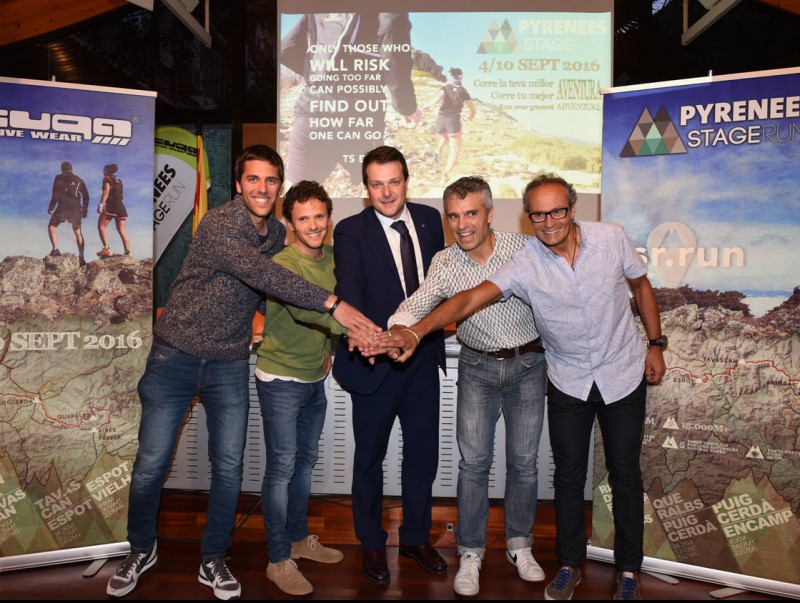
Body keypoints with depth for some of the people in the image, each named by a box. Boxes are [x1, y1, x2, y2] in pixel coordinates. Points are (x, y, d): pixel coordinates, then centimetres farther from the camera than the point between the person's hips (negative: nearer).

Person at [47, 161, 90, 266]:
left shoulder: (59, 178, 5)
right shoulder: (79, 180, 15)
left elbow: (55, 194, -4)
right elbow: (86, 196, 13)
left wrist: (51, 208, 1)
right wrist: (85, 210, 18)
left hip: (63, 207, -3)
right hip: (76, 209, 3)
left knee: (51, 226, 12)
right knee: (78, 232, 10)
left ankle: (55, 249, -8)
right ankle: (81, 257, 2)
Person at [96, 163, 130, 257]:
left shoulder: (107, 179, 2)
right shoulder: (119, 181, 22)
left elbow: (106, 192, -11)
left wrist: (101, 204, -19)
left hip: (111, 205, -7)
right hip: (121, 206, 7)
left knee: (101, 226, -4)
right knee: (122, 230, 2)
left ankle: (106, 248, -20)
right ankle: (128, 252, -8)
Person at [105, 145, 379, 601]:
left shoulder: (279, 234, 5)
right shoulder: (219, 224, -17)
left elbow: (278, 290, 18)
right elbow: (261, 274, -33)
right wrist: (333, 304, -39)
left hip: (230, 364, 5)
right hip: (176, 356, -4)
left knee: (229, 467, 6)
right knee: (151, 465, 6)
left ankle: (214, 560, 27)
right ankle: (142, 550, 32)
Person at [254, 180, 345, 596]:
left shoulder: (332, 257, 3)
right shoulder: (283, 265, -20)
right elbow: (303, 308, -40)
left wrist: (327, 348, 10)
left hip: (315, 378, 7)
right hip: (281, 379, -7)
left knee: (305, 461, 18)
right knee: (282, 466, 0)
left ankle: (298, 539, 35)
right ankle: (279, 560, 14)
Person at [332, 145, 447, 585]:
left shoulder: (429, 219, 3)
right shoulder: (351, 231, -11)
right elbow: (349, 289, -26)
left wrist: (437, 325, 5)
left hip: (424, 357, 4)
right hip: (375, 361, -4)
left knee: (423, 453, 16)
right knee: (370, 457, 13)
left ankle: (416, 537, 38)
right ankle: (372, 544, 35)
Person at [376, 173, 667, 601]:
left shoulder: (611, 237, -13)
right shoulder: (524, 264, -19)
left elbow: (641, 285, 3)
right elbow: (470, 299, -30)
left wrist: (656, 345, 5)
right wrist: (416, 331, -44)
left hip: (623, 374, 0)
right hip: (568, 382, 0)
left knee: (625, 474, 10)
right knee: (568, 475, 10)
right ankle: (569, 565, 31)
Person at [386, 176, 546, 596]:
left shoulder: (523, 247, -13)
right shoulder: (444, 263, -9)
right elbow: (415, 307, -17)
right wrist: (397, 333, -39)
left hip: (527, 363, 0)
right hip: (477, 366, 1)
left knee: (523, 461, 8)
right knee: (473, 461, -1)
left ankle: (519, 545, 28)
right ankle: (470, 553, 15)